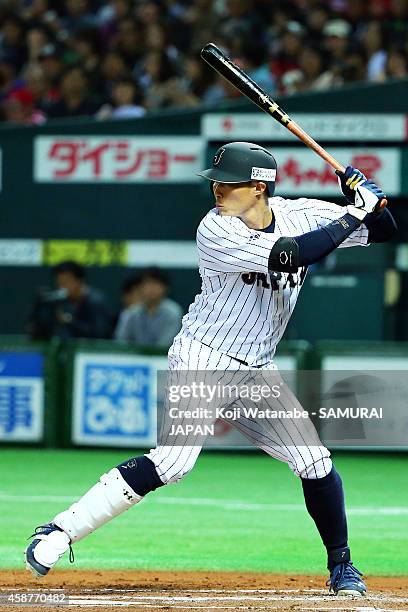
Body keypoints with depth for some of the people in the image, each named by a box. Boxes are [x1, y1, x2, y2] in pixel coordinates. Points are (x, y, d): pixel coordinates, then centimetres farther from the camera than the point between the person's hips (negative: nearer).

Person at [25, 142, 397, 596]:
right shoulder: (216, 230, -18)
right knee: (172, 462, -22)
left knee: (315, 463, -1)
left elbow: (383, 231, 5)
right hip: (202, 360, -6)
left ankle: (341, 566, 17)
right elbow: (289, 255, -30)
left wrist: (371, 202, -16)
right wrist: (353, 215, -23)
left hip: (255, 371, 6)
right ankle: (59, 532, -19)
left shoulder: (301, 214, -1)